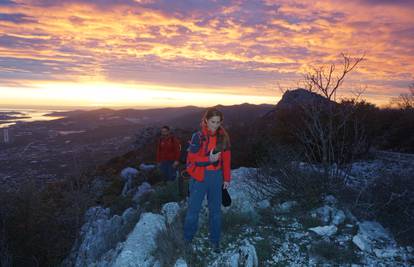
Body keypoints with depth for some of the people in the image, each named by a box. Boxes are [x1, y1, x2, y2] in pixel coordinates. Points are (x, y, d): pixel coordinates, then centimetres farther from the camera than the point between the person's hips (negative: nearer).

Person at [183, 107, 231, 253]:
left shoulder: (223, 137, -1)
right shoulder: (198, 137, -13)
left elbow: (226, 158, 4)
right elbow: (192, 158, -11)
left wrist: (226, 178, 5)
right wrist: (209, 159, -23)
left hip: (216, 177, 3)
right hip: (199, 177, -3)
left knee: (215, 210, 13)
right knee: (193, 209, 8)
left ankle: (215, 240, 30)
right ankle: (187, 238, 28)